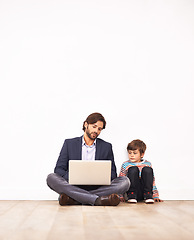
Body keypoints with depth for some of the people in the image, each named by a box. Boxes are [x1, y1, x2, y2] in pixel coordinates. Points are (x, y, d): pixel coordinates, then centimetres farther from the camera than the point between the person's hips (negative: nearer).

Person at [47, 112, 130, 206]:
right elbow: (59, 169, 6)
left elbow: (112, 174, 13)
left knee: (124, 181, -24)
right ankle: (98, 200, -39)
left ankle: (72, 199, -35)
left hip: (97, 188, 1)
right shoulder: (69, 143, 12)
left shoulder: (107, 147, 15)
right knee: (51, 178, -27)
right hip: (74, 187, -1)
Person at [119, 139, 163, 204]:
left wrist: (156, 196, 6)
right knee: (133, 169, -24)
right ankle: (131, 196, -20)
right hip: (132, 191, -1)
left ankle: (147, 195, -18)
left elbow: (153, 182, 15)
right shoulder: (125, 165, 9)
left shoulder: (147, 164, 13)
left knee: (147, 169, -21)